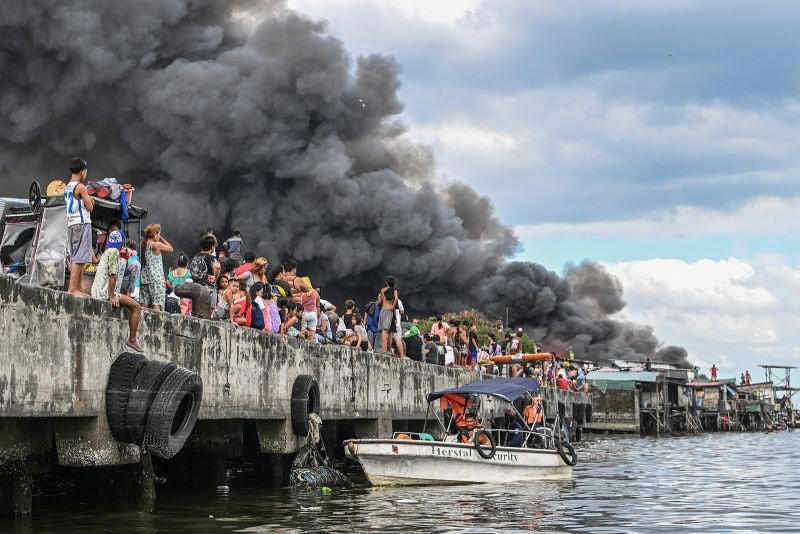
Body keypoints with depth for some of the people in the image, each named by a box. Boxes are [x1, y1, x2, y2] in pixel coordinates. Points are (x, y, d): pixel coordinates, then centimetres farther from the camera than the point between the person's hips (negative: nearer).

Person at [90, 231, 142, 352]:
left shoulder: (106, 252, 21)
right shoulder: (114, 251, -9)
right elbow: (113, 275, -18)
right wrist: (112, 296, -20)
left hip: (96, 292, 10)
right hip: (104, 292, -10)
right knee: (136, 307, -8)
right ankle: (132, 339, -11)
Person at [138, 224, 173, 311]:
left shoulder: (144, 244, 8)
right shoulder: (156, 244, -9)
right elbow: (170, 248, 4)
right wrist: (161, 239, 7)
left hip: (145, 277, 7)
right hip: (155, 278, -7)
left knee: (145, 304, 5)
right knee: (157, 303, -8)